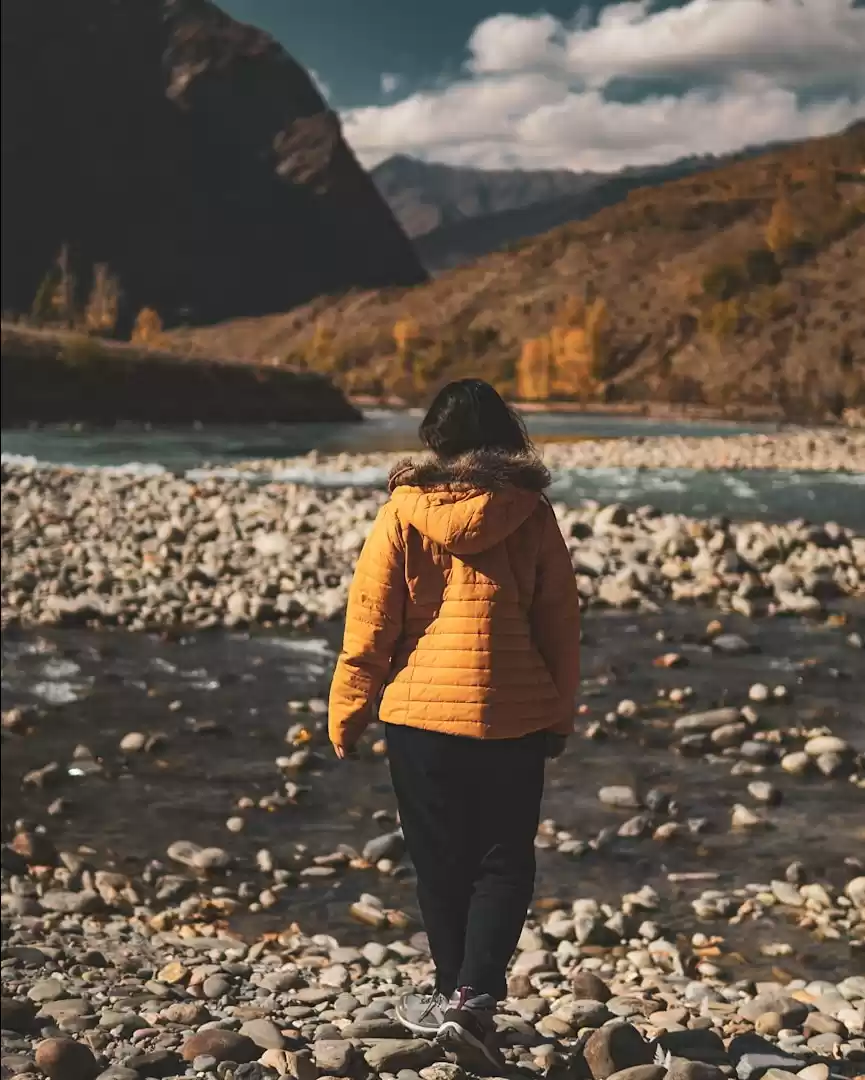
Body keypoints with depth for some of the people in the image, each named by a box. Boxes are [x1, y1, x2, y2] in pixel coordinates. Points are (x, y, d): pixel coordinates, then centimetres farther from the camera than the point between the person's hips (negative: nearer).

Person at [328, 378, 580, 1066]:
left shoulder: (405, 513, -6)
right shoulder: (532, 515, -2)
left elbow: (369, 622, -5)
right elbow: (561, 623, 3)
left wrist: (348, 714, 5)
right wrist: (560, 717, 15)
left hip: (421, 713, 0)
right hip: (514, 718, 0)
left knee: (442, 865, 12)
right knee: (505, 863, 8)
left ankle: (457, 998, 21)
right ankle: (474, 996, -7)